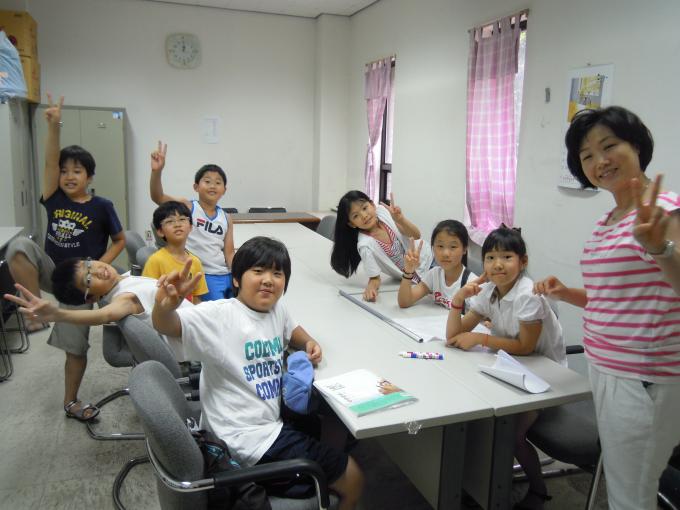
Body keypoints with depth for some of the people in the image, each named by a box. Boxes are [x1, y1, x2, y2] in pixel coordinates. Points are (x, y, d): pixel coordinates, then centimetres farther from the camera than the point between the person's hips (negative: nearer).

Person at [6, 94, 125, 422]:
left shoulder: (101, 207, -9)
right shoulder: (54, 199, -3)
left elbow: (120, 241, 0)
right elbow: (50, 162, -16)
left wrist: (100, 266, -15)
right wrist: (54, 125, -28)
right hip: (51, 272, 2)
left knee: (76, 345, 3)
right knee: (19, 246, -28)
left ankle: (71, 402, 25)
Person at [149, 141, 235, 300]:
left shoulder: (226, 218, 8)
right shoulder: (187, 207, -2)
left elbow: (229, 252, 7)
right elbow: (157, 197, -17)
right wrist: (157, 171, -34)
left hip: (226, 275, 5)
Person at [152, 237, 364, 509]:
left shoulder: (277, 309, 1)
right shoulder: (220, 315, -21)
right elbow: (166, 325, -35)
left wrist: (309, 343, 1)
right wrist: (166, 306, -57)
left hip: (270, 421, 8)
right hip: (249, 438, -8)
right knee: (352, 479, 2)